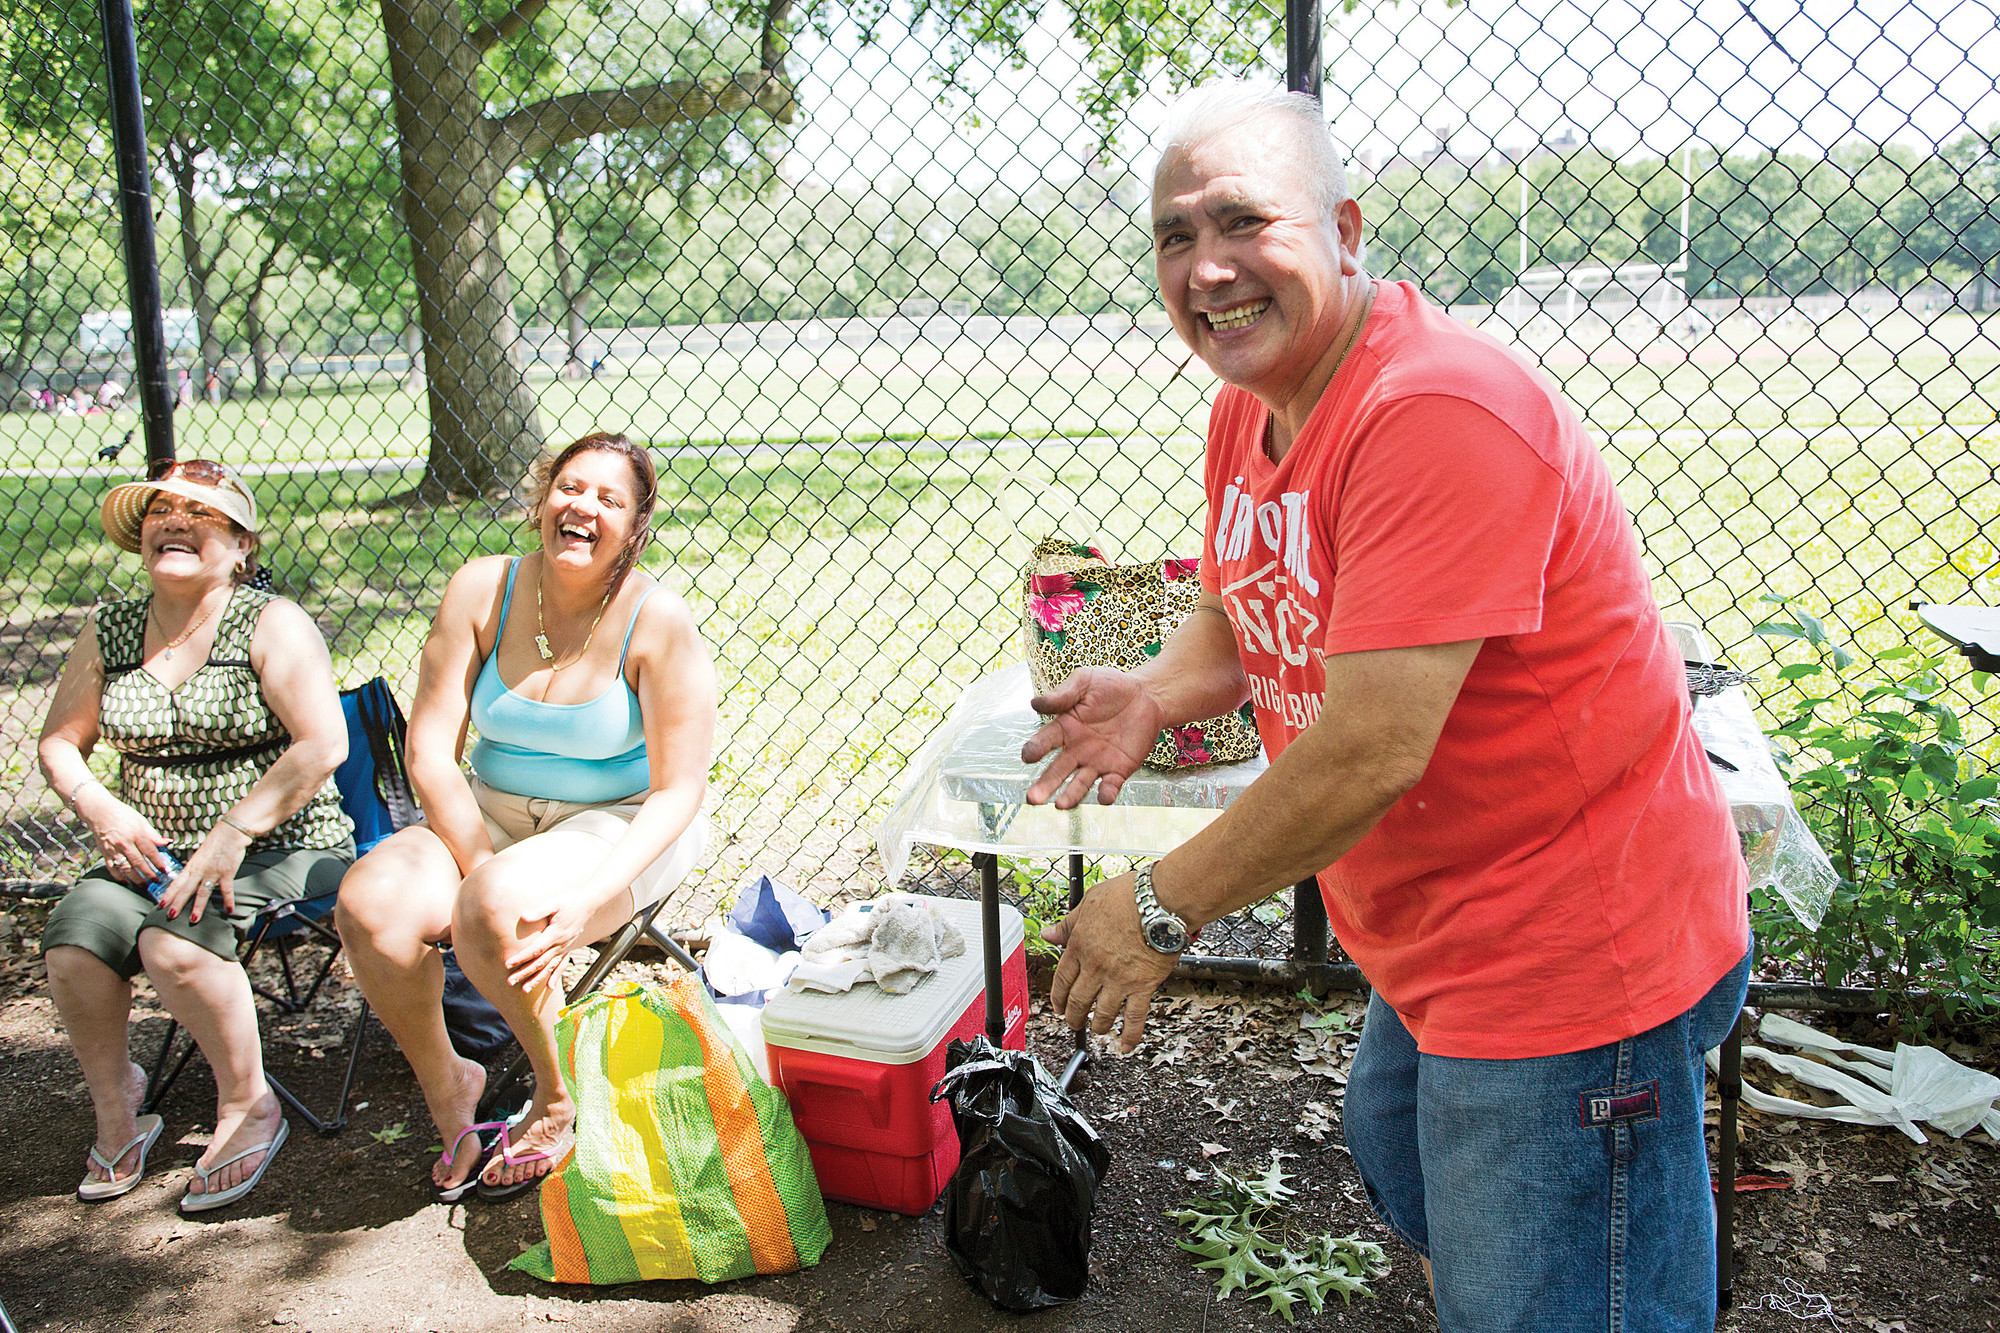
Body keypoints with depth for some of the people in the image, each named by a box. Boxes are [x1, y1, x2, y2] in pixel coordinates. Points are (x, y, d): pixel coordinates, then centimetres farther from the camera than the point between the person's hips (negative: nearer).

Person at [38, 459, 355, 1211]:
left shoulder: (271, 625, -6)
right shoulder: (108, 633, 11)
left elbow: (322, 744, -17)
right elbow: (59, 742, 17)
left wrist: (231, 837, -22)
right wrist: (102, 812, -3)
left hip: (282, 849, -5)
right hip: (154, 853, 5)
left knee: (175, 940, -30)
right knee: (73, 940, -21)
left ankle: (249, 1107, -7)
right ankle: (115, 1101, 7)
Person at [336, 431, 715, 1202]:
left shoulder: (657, 621, -15)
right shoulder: (482, 590, -7)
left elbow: (678, 791, -15)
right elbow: (430, 749, -6)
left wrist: (588, 899, -28)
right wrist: (482, 868, -18)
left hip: (618, 828, -4)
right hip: (489, 816, 4)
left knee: (494, 911, -32)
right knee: (370, 903, -22)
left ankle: (560, 1100, -3)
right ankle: (443, 1080, 6)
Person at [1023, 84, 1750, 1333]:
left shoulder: (1438, 410, -28)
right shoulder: (1249, 408, 3)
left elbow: (1373, 749, -32)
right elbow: (1248, 617, 16)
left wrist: (1161, 909, -21)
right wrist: (1155, 694, -7)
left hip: (1572, 961, -9)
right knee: (1404, 1172, 30)